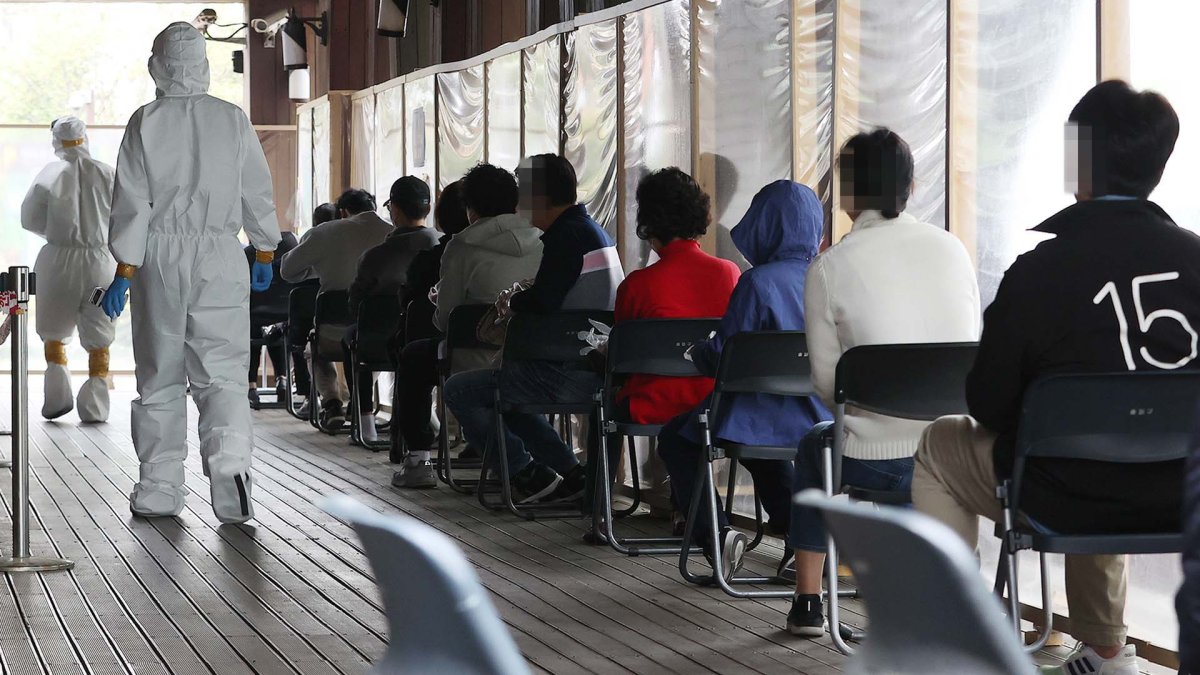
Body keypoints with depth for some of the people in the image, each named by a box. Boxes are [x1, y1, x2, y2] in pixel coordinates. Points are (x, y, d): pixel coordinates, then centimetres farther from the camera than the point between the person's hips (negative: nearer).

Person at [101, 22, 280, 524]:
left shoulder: (146, 123, -4)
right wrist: (264, 255, 19)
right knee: (223, 373, 0)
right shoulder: (233, 120, 0)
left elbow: (132, 203, -5)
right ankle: (230, 460, -24)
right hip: (219, 258, 0)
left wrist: (124, 272, -2)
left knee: (160, 376, 9)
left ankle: (159, 488, 13)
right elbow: (258, 194, 6)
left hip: (160, 257, 0)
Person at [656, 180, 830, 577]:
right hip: (819, 419, 6)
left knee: (675, 439, 19)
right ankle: (792, 518, 25)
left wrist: (695, 351, 8)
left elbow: (723, 359, -15)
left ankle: (715, 534, 3)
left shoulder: (758, 283, -18)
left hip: (766, 418, -6)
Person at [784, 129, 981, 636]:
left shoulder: (829, 267, -8)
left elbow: (826, 380, -4)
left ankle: (808, 601, 35)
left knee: (814, 445, 31)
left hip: (875, 462, -3)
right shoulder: (952, 248, 2)